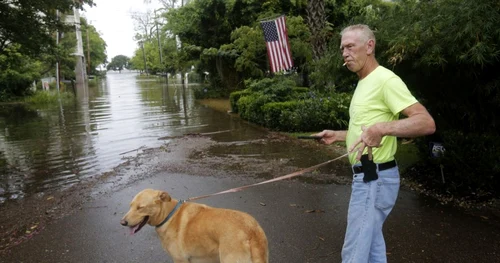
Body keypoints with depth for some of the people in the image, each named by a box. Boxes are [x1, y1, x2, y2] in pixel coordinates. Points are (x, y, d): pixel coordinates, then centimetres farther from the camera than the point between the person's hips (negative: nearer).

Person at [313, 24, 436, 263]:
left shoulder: (385, 80, -15)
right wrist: (338, 135, 18)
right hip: (367, 176, 10)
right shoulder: (364, 82, 17)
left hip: (374, 178, -10)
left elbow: (426, 123, -25)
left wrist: (381, 128, -39)